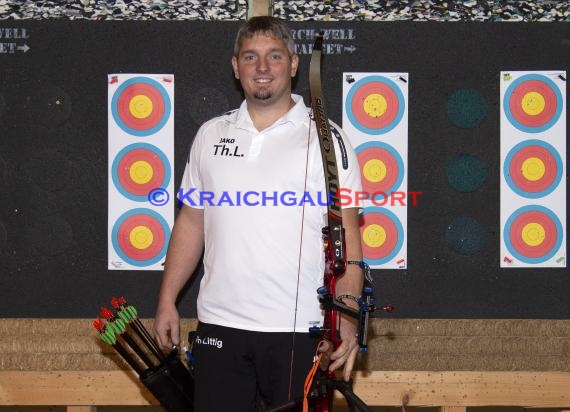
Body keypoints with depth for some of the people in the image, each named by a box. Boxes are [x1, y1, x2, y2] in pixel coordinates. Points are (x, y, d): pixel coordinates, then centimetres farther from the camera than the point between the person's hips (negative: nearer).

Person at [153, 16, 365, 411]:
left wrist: (348, 320, -14)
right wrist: (168, 300, 8)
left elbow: (347, 236, -5)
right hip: (220, 325, 3)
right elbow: (191, 222, 14)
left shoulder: (326, 138, -2)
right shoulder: (211, 135, 10)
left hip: (299, 329, -3)